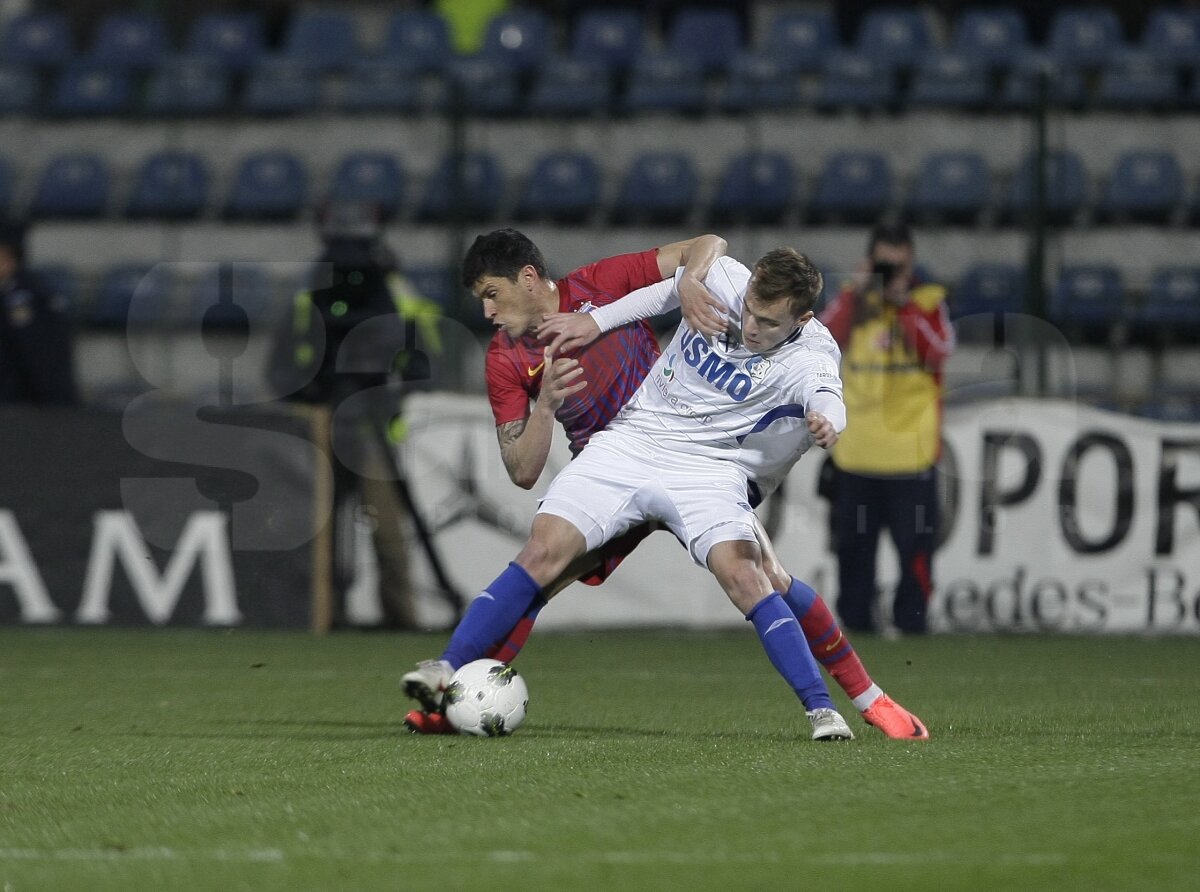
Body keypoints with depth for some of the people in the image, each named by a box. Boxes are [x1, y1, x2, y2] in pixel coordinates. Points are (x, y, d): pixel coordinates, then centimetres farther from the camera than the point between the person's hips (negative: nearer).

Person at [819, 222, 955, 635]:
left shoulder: (928, 301, 4)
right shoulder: (853, 299, 9)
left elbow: (940, 350, -13)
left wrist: (904, 304, -14)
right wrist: (856, 294, -13)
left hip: (910, 450, -2)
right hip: (856, 453, 2)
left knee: (915, 545, -5)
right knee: (854, 546, 7)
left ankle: (911, 619, 2)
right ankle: (854, 620, 15)